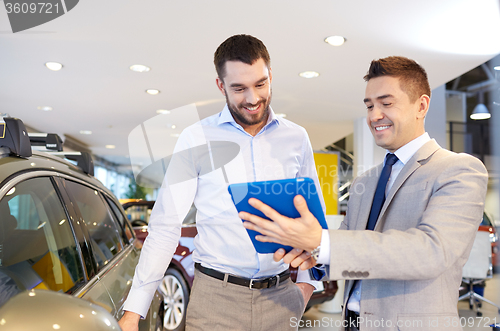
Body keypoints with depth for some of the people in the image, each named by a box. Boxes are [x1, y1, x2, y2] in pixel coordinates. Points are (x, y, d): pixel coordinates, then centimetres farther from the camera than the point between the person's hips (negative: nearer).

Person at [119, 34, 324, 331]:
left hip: (279, 297, 3)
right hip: (215, 297, -2)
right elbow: (166, 226, -5)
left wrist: (308, 281, 3)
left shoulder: (296, 137, 3)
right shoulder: (197, 139, -5)